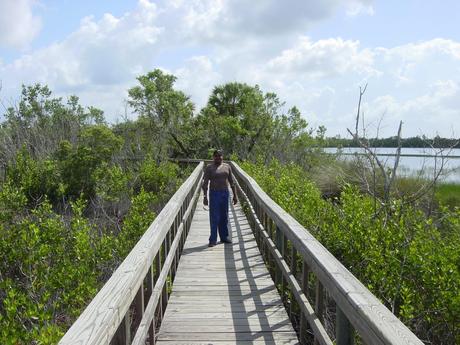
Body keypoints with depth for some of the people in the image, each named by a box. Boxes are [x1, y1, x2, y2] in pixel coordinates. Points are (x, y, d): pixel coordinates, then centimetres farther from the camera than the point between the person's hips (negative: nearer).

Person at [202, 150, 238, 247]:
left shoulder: (227, 167, 9)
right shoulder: (209, 168, -3)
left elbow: (232, 182, 12)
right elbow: (205, 183, -6)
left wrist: (235, 195, 9)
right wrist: (205, 196, -14)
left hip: (225, 193, 4)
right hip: (214, 193, -4)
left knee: (224, 217, 10)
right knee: (214, 217, -4)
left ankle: (224, 236, 21)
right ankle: (213, 239, 1)